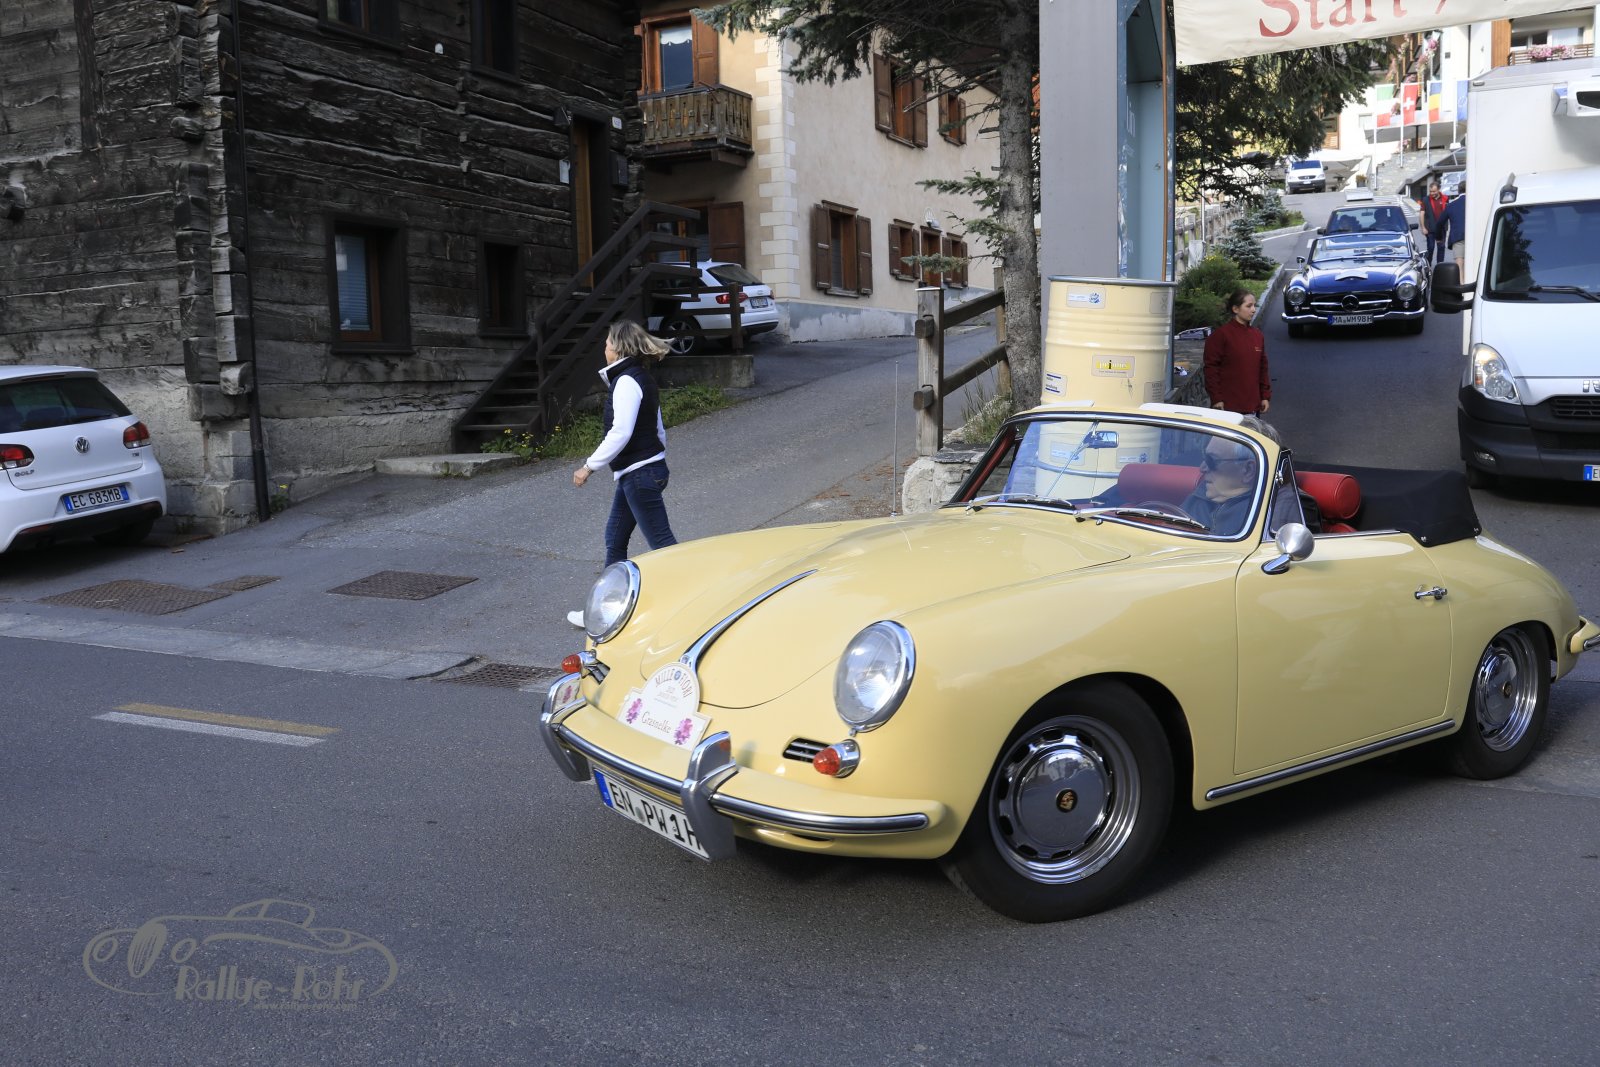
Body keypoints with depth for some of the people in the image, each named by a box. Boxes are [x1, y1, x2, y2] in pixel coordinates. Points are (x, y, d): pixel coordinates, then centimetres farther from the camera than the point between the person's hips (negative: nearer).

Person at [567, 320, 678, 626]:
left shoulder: (627, 382, -17)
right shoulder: (642, 378, 13)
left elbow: (620, 433, -24)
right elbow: (659, 429, 17)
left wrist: (589, 466, -19)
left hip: (639, 475, -10)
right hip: (634, 473, 10)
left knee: (662, 542, -5)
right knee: (614, 540, 15)